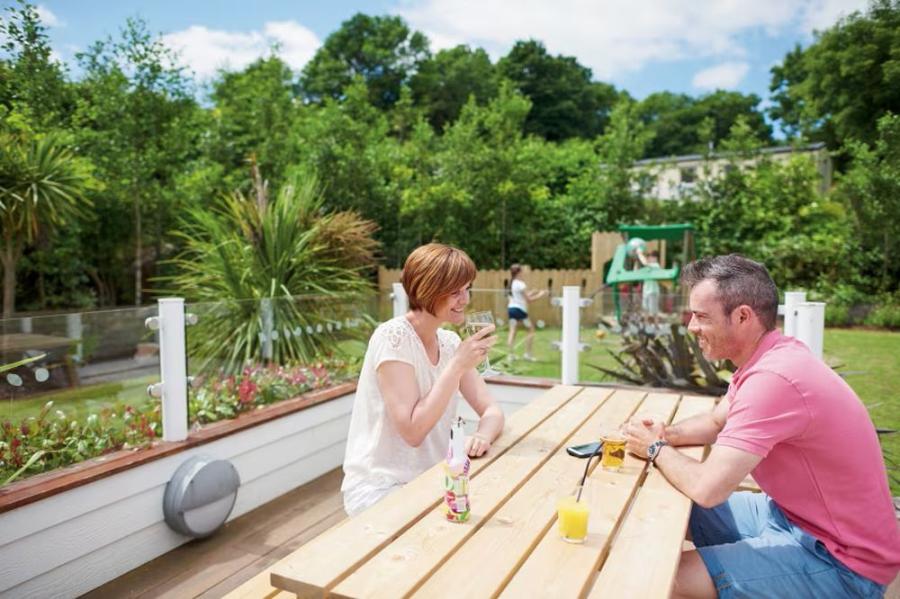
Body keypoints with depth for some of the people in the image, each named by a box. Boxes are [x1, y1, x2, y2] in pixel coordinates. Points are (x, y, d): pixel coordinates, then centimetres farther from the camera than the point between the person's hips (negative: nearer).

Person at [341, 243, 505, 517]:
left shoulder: (449, 342, 1)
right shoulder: (393, 337, -20)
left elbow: (492, 411, -2)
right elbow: (413, 431, -25)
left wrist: (482, 436, -24)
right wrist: (457, 365, -27)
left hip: (431, 480, 6)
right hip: (380, 490, -6)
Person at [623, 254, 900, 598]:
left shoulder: (772, 378, -32)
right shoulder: (763, 357, 0)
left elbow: (707, 488, -33)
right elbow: (717, 422, 15)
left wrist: (656, 449, -13)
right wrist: (667, 435, -5)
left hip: (839, 559, -9)